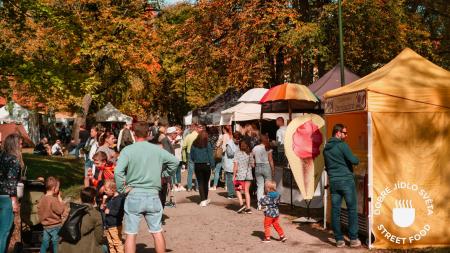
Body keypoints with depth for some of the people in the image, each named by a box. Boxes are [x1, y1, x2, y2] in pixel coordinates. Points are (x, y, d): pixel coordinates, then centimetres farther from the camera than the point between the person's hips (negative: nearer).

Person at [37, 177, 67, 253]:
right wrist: (60, 198, -14)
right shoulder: (54, 200, -23)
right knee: (56, 244, 4)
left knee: (44, 244, 14)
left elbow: (39, 211, 10)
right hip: (55, 226, -7)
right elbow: (60, 210, -20)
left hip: (46, 226, 7)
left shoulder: (42, 199, 2)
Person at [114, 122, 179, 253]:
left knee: (131, 234, 5)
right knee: (157, 232, 14)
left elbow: (118, 172, -18)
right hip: (153, 195, 2)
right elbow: (175, 161, 8)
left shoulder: (128, 150, -8)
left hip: (134, 195, -2)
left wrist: (122, 189, -7)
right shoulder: (157, 150, 1)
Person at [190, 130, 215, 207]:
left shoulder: (194, 144, -1)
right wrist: (212, 165, -1)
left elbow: (192, 156, 6)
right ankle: (205, 199, 25)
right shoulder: (207, 144, -9)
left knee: (200, 183, 4)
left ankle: (203, 200, -4)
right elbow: (210, 155, -8)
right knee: (206, 182, 13)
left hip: (197, 165, 1)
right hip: (206, 165, -1)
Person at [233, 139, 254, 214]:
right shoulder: (250, 154, 2)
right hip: (248, 175, 3)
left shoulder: (237, 154, -8)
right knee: (247, 191, 8)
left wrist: (234, 175, -6)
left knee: (238, 190, 13)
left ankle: (241, 204, -4)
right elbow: (252, 165, 5)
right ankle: (248, 208, 7)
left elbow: (236, 165, -11)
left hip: (240, 175, -3)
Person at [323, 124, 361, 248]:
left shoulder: (326, 148, 12)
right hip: (346, 180, -6)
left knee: (335, 211, 5)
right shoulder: (342, 145, -10)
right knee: (352, 209, 3)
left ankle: (339, 240, 8)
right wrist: (357, 159, 8)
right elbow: (354, 161, -13)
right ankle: (353, 239, 4)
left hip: (333, 182, 6)